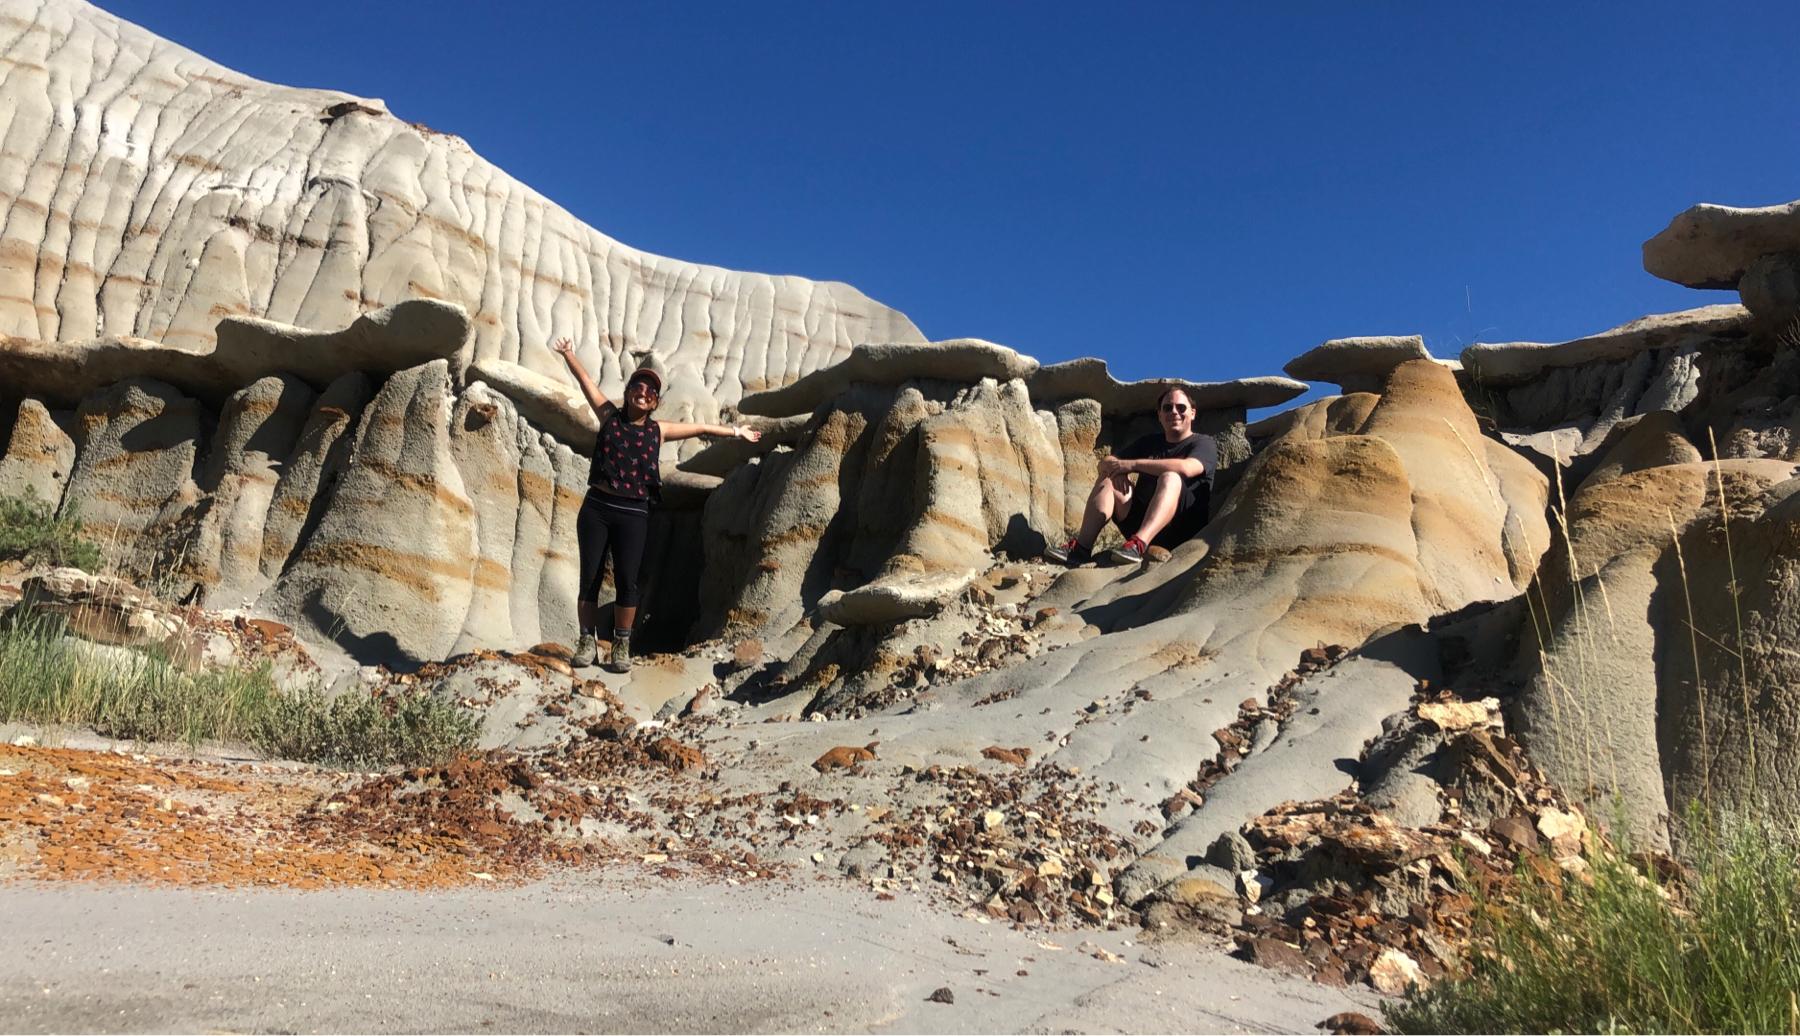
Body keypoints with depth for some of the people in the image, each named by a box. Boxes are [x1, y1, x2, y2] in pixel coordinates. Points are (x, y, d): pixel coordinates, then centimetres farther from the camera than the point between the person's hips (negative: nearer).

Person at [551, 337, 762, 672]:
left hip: (633, 514, 1)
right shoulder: (609, 416, 6)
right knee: (590, 578, 1)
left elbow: (699, 428, 18)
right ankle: (587, 641, 12)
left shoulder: (658, 430, 9)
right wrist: (568, 354, -4)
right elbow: (585, 379, 3)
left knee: (626, 581, 0)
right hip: (596, 508, -1)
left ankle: (622, 646, 11)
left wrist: (735, 431, 24)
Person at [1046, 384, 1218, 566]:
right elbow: (1106, 462, 14)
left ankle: (1139, 544, -53)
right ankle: (1081, 547, -28)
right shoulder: (1149, 442, 23)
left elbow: (1186, 468, -20)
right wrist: (1117, 469, -12)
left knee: (1171, 478, -31)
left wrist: (1133, 464, -19)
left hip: (1182, 528, -5)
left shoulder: (1204, 443, 4)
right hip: (1140, 520, 5)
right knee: (1108, 478, -10)